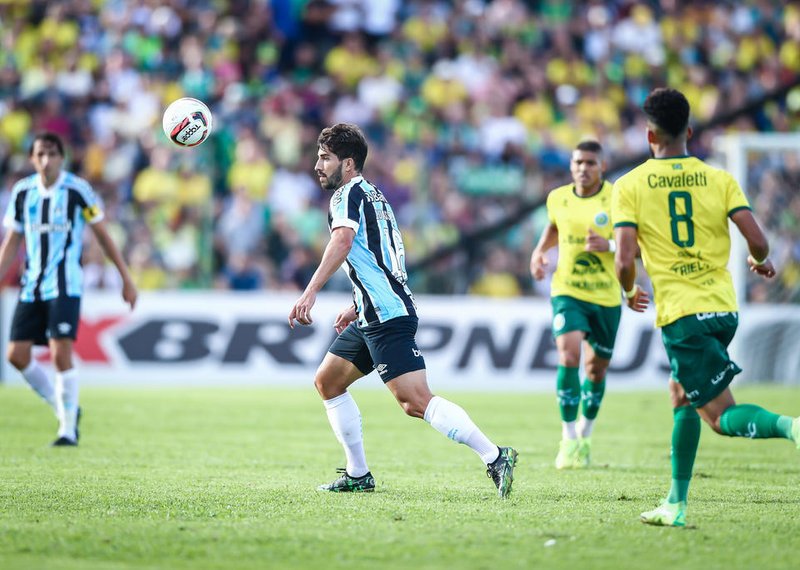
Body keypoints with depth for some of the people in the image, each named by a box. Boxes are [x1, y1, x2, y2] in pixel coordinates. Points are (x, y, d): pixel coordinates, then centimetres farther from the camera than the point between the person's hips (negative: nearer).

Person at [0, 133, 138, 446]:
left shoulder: (78, 190, -7)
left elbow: (102, 235, 0)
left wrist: (126, 278, 0)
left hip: (65, 285, -5)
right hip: (31, 285, 5)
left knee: (60, 353, -15)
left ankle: (68, 429, -4)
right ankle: (65, 408, 18)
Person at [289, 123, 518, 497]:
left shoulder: (348, 194, -7)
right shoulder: (371, 195, 23)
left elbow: (342, 241, -27)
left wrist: (310, 293, -35)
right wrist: (356, 308, 33)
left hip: (387, 316, -10)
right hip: (372, 318, 10)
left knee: (415, 401, -17)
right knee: (327, 382, 16)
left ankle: (494, 457, -23)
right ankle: (358, 475, 17)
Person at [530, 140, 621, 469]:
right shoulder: (558, 198, 1)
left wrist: (610, 245, -24)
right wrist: (539, 251, 5)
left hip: (607, 297, 0)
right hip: (567, 293, 0)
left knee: (596, 369, 11)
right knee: (569, 357, -21)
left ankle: (585, 435, 35)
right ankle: (569, 439, -13)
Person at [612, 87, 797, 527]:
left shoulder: (629, 186, -3)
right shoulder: (719, 179, 3)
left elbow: (624, 260, -11)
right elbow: (757, 241, -5)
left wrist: (629, 292, 11)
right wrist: (761, 263, 19)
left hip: (680, 313, -5)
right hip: (723, 308, 5)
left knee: (721, 416, -4)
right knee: (681, 397, 23)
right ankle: (676, 504, 23)